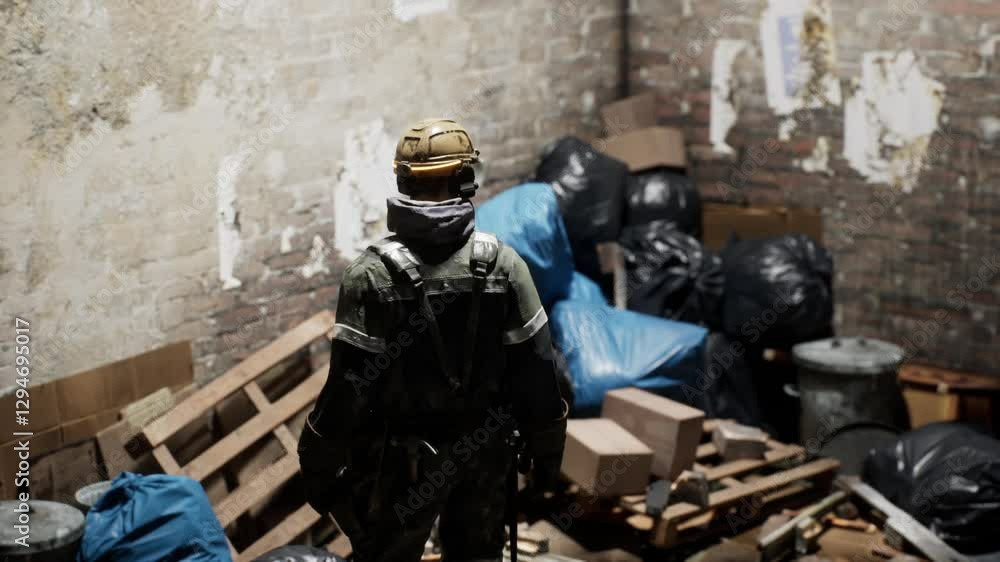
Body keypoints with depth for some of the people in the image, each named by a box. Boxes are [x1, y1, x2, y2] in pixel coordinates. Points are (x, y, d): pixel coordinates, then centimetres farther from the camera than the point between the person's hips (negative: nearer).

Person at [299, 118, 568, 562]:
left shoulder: (374, 275, -18)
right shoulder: (503, 264, -10)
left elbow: (348, 387, -17)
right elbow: (535, 371, -6)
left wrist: (321, 469, -5)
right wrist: (546, 449, 8)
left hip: (403, 459, -3)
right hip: (485, 451, 3)